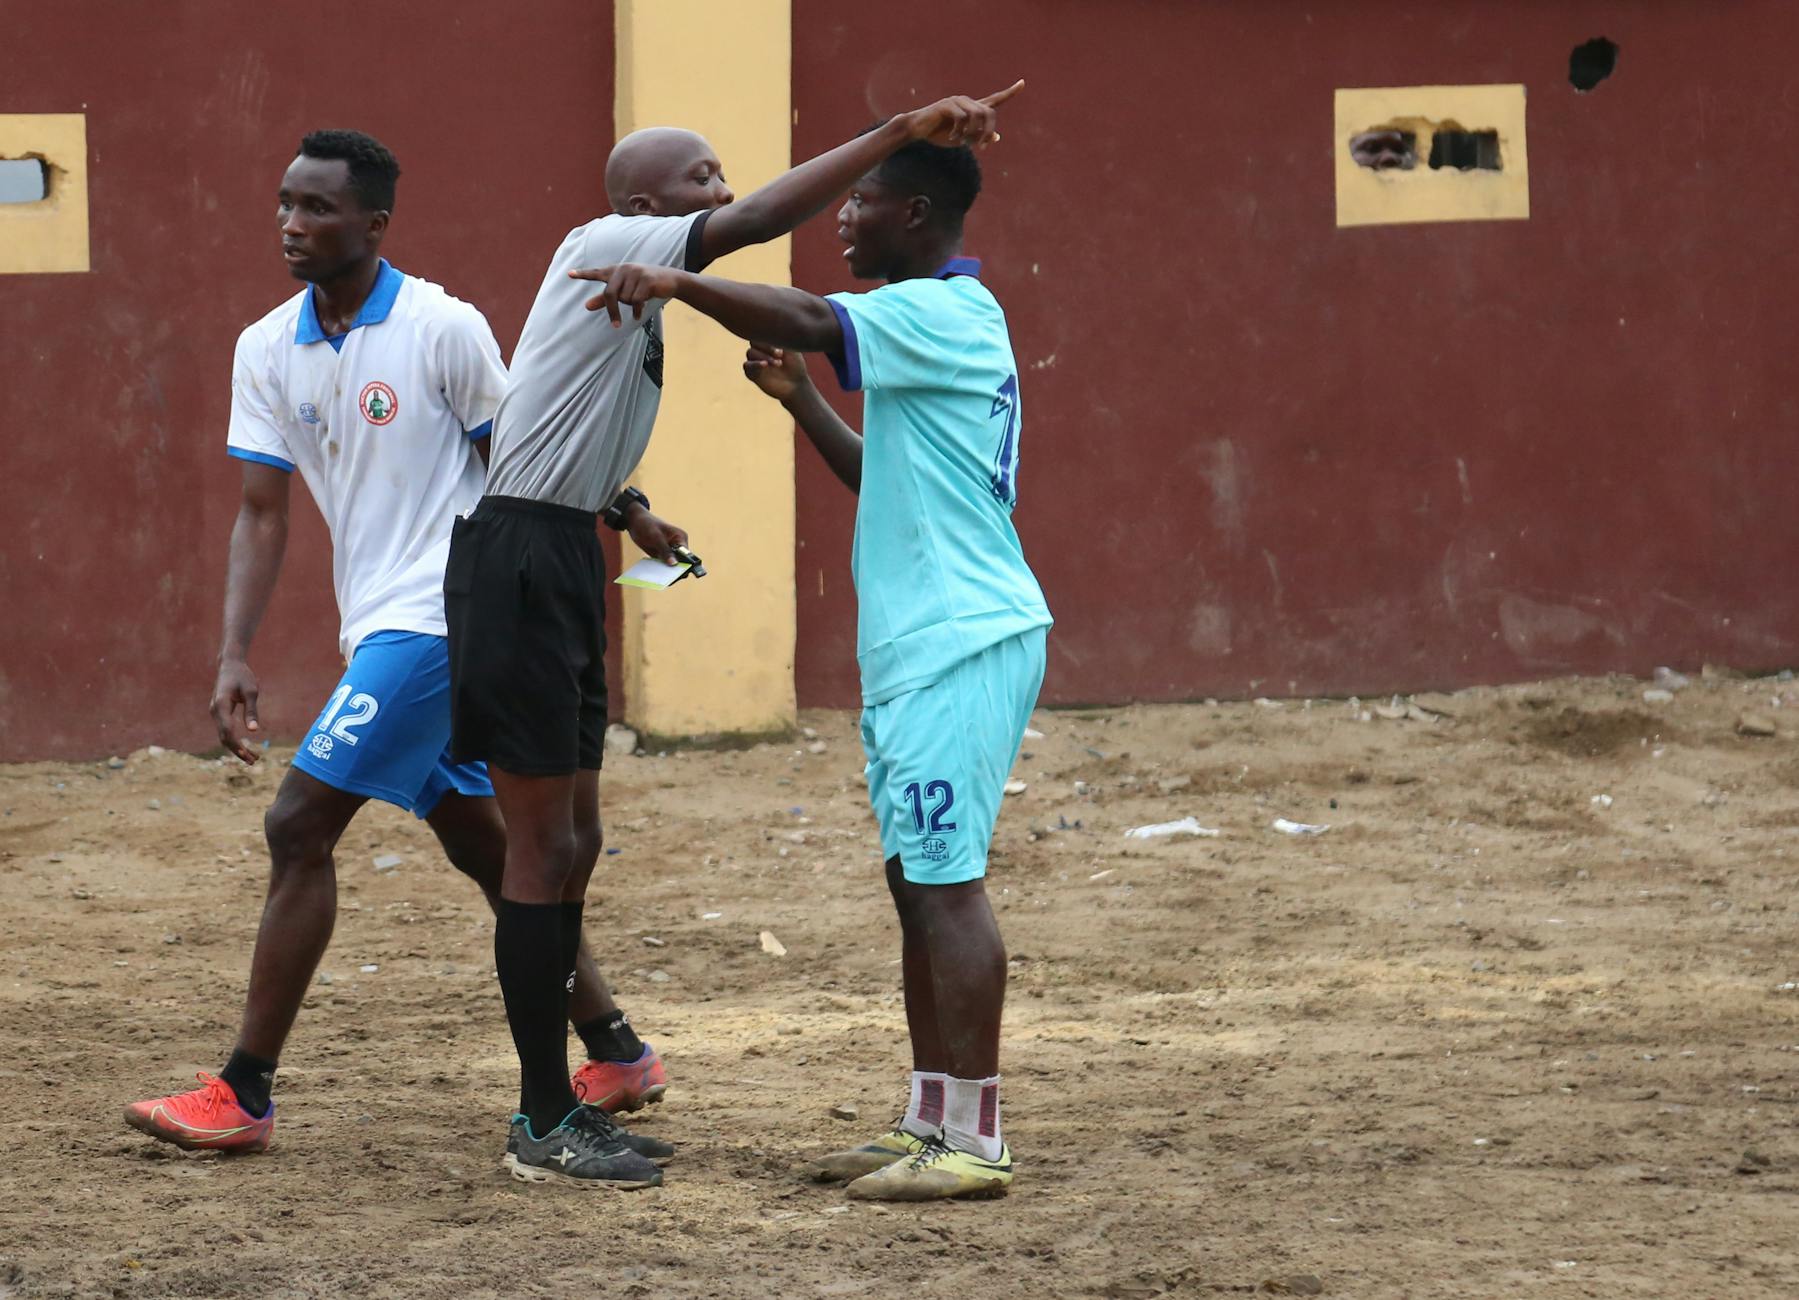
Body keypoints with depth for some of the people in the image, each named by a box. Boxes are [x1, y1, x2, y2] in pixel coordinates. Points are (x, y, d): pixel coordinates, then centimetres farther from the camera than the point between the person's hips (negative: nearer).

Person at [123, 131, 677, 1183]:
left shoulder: (444, 329, -13)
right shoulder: (267, 350, 5)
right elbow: (263, 511, 3)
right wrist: (236, 656, -6)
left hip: (438, 613, -8)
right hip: (378, 623, 8)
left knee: (301, 827, -11)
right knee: (477, 840, 14)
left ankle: (245, 1095, -6)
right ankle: (619, 1054, 25)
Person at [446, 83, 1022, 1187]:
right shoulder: (602, 247, -10)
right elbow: (756, 222, -24)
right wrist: (901, 133, -26)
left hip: (563, 558, 10)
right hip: (518, 557, -10)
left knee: (571, 842, 13)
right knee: (547, 844, -7)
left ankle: (552, 1109, 19)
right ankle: (546, 1125, -2)